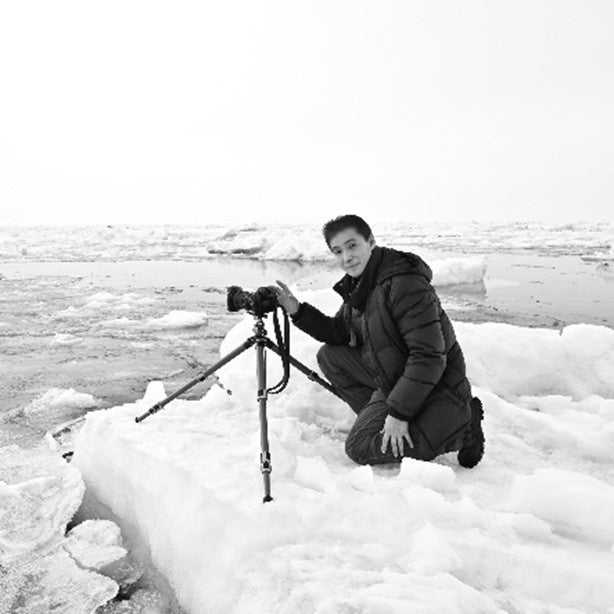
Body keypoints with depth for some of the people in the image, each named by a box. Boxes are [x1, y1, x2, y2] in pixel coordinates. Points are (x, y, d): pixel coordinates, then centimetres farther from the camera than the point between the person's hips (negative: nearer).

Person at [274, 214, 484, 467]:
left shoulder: (406, 283, -25)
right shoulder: (357, 284, 3)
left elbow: (429, 357, -27)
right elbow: (339, 332, 11)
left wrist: (398, 413, -24)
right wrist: (298, 312, -4)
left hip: (437, 387, -9)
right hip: (394, 380, 9)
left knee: (361, 449, -13)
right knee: (330, 355, 4)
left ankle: (462, 428, -4)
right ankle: (379, 419, 7)